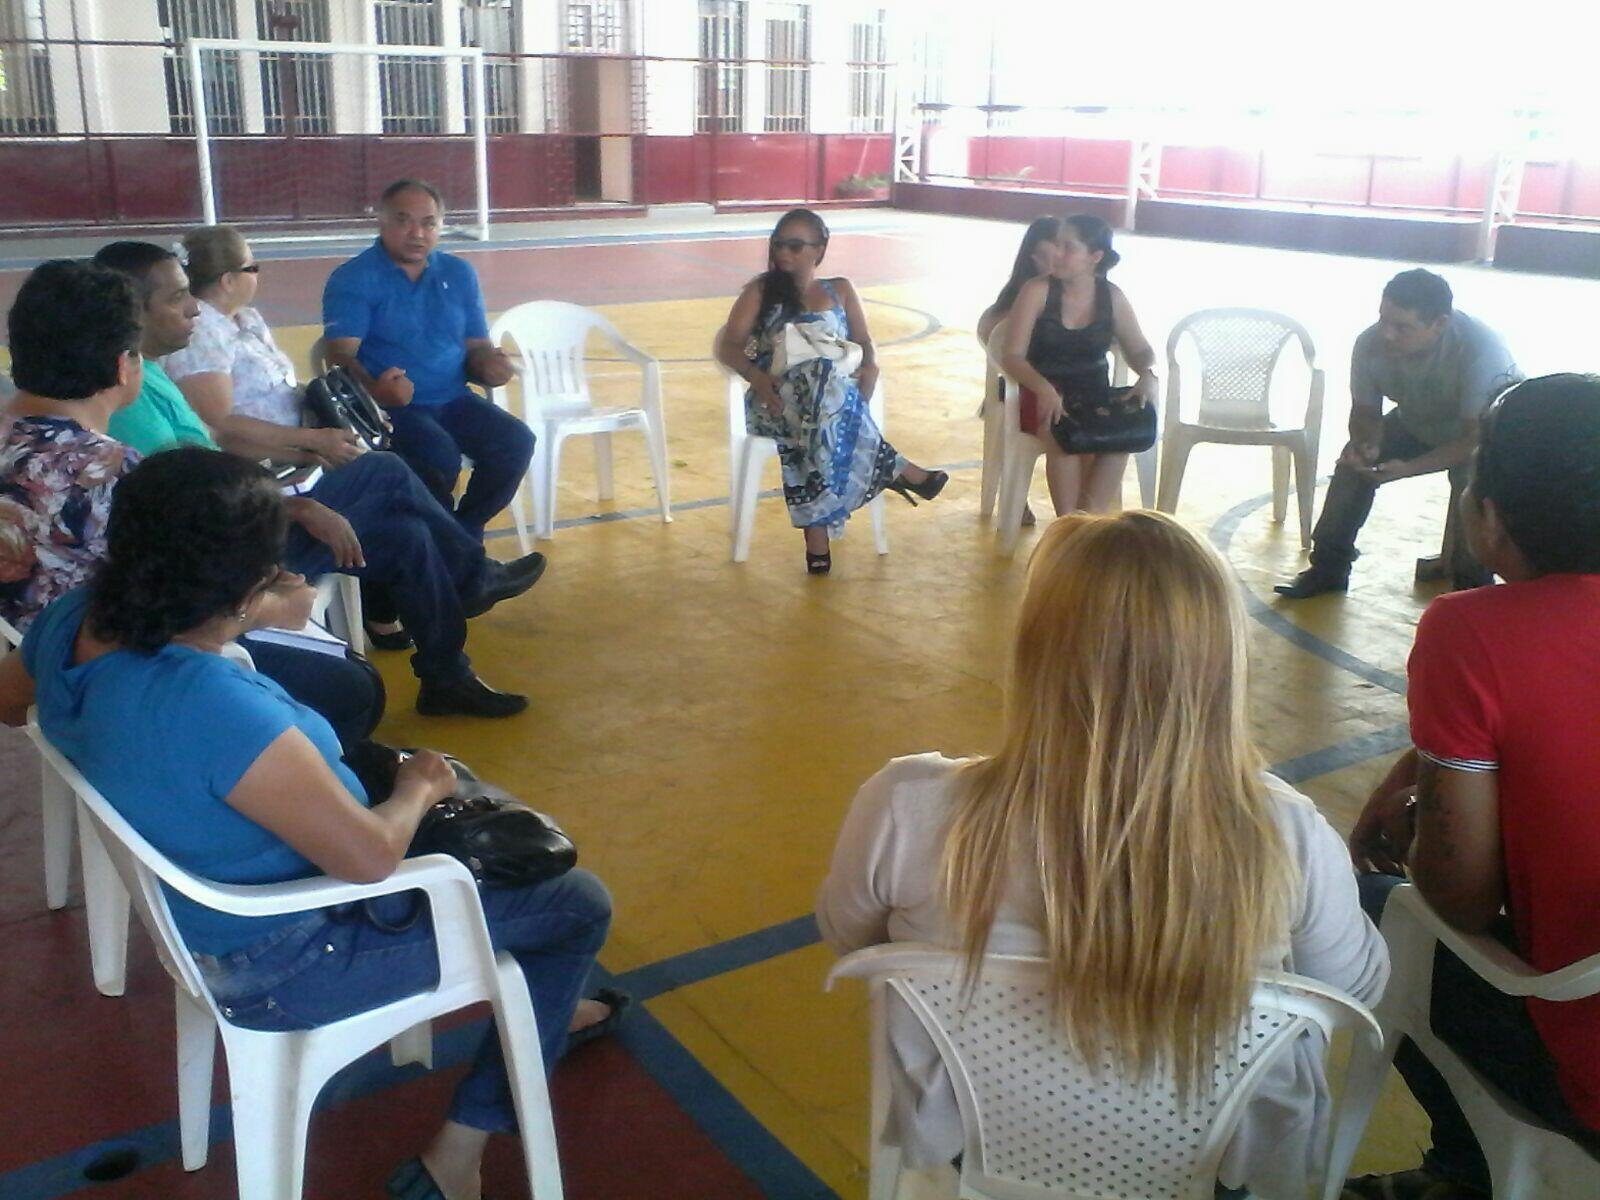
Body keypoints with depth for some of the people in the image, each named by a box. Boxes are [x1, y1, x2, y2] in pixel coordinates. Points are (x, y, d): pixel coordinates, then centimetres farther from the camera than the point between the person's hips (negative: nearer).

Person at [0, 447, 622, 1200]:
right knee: (579, 905, 3)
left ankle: (540, 1006, 40)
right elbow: (370, 856, -33)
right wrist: (418, 789, -10)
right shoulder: (216, 710, -39)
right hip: (284, 960, -9)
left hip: (202, 903, 9)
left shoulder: (74, 623, -13)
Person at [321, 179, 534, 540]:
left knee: (516, 442, -18)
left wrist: (488, 365, -11)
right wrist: (374, 388, -37)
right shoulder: (351, 279, -4)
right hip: (390, 406, -5)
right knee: (439, 456, -32)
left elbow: (477, 346, 15)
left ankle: (464, 532, 2)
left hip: (454, 399, 5)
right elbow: (342, 354, -15)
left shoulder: (459, 274, 12)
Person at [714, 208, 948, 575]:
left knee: (820, 420, -40)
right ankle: (895, 469, -29)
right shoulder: (760, 290, 17)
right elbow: (727, 347, 6)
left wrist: (870, 367, -10)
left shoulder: (840, 290, 23)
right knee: (824, 394, -39)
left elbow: (865, 343, 16)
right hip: (777, 401, -1)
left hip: (837, 396, 2)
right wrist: (757, 376, -16)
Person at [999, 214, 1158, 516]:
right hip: (1043, 395, -3)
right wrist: (1044, 388, -31)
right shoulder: (1037, 291, -8)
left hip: (1094, 396, 3)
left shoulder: (1112, 297, 2)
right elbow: (1013, 357, -12)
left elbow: (1140, 350, 12)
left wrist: (1148, 375, -13)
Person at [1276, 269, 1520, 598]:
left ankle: (1472, 584, -15)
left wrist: (1408, 468, -45)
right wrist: (1366, 445, -33)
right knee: (1353, 461, -11)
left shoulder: (1480, 351, -39)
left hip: (1486, 430, -5)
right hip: (1417, 423, 5)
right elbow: (1365, 413, -10)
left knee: (1472, 478, -32)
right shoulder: (1371, 343, -27)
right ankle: (1328, 567, 3)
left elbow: (1477, 438, -35)